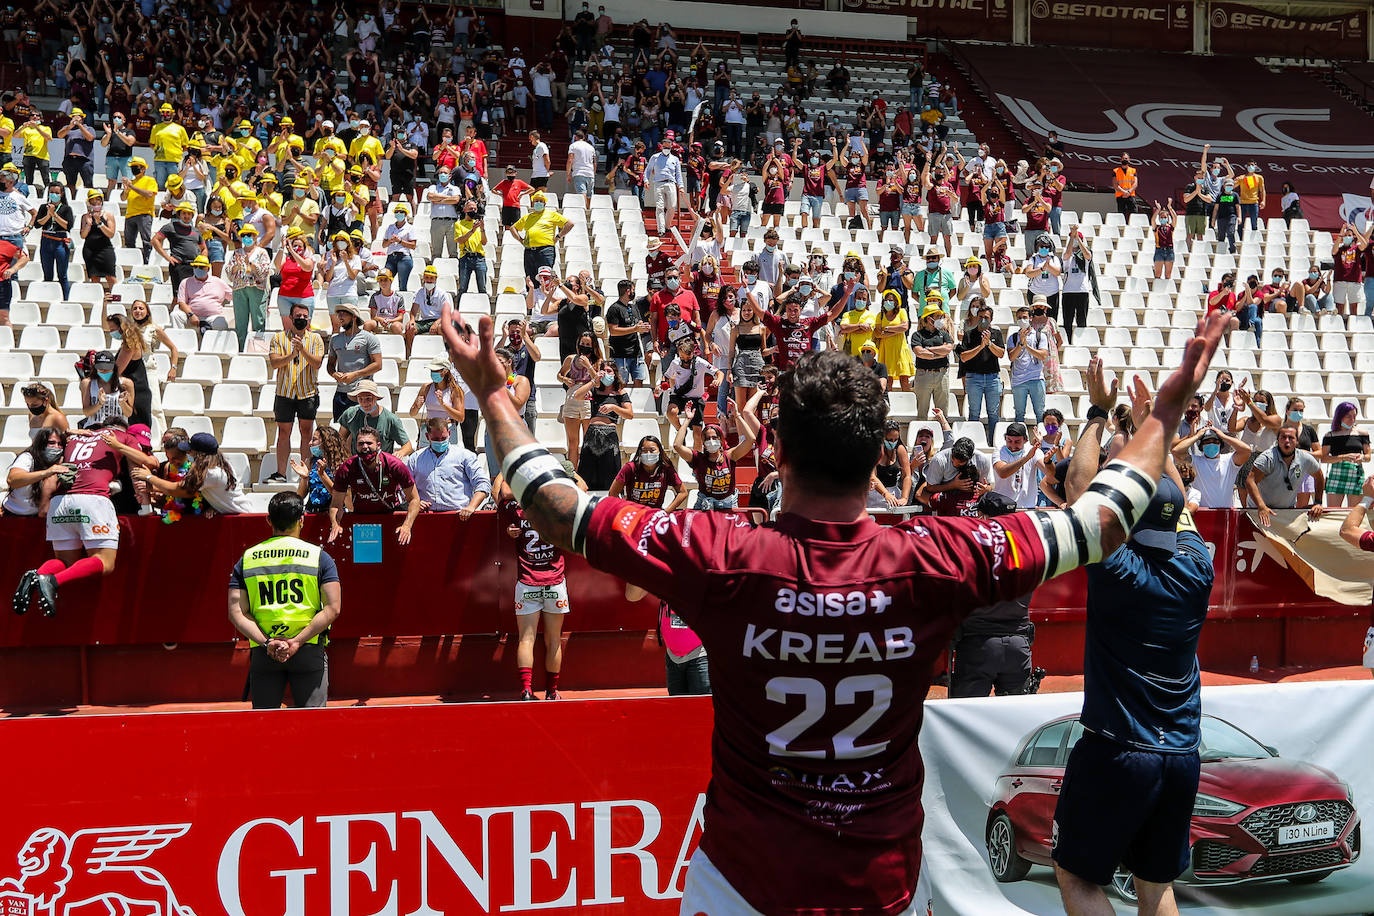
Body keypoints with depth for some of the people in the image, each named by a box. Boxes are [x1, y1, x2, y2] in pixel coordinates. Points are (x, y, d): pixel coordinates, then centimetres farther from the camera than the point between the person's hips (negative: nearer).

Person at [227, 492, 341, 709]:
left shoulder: (247, 559, 8)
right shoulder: (319, 556, 1)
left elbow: (236, 613, 0)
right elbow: (332, 608, -9)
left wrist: (266, 643, -7)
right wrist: (297, 642, -11)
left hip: (262, 654, 2)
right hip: (310, 651, -2)